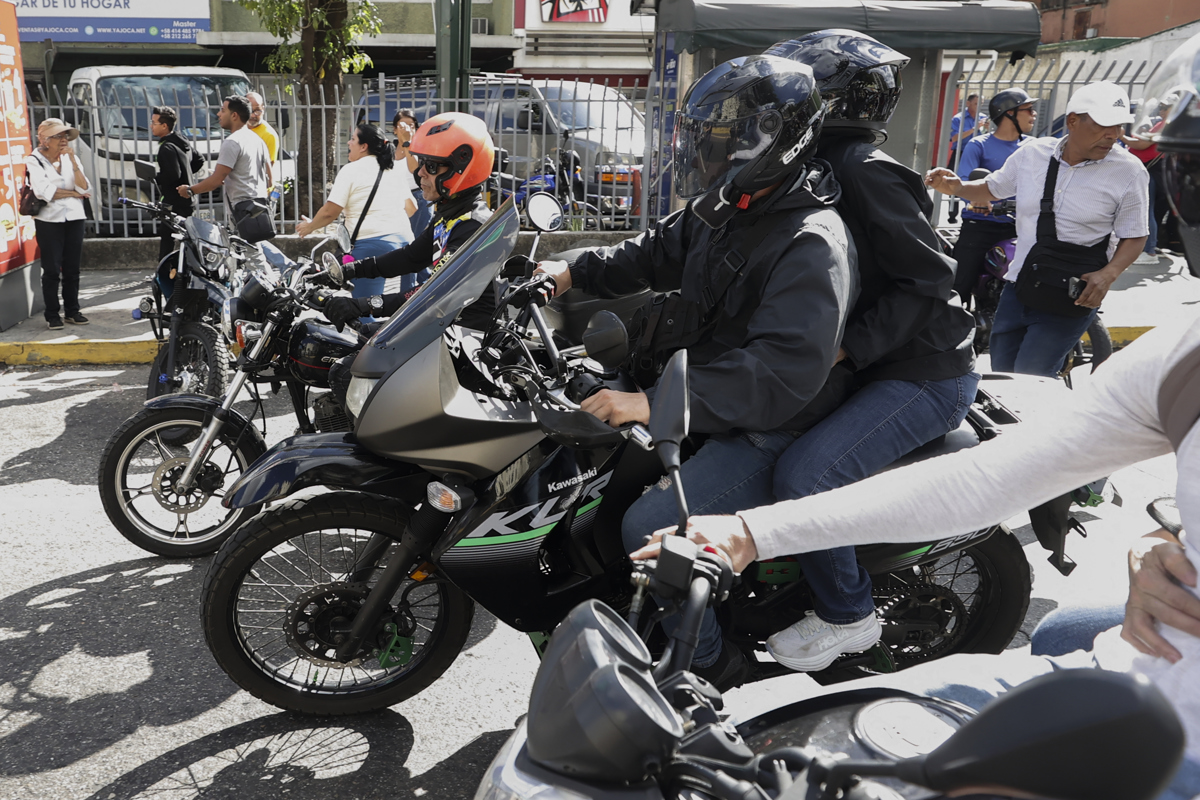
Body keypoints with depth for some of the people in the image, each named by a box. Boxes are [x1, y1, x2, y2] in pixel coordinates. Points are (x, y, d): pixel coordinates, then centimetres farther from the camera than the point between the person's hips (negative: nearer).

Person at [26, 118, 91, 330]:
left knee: (72, 268, 7)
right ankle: (52, 315, 5)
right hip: (49, 220, -4)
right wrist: (75, 193, -7)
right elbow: (45, 192, -15)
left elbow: (85, 189, -3)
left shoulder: (71, 158, 10)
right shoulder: (34, 161, -2)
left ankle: (72, 311, 17)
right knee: (52, 269, -2)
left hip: (74, 218, 4)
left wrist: (73, 161, -10)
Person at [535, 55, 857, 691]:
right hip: (705, 398, 10)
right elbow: (659, 250, 22)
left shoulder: (813, 244, -25)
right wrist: (575, 273, 8)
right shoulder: (724, 209, 5)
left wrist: (657, 404, -38)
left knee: (651, 529, -25)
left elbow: (783, 375, -34)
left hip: (766, 432, -10)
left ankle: (708, 666, -1)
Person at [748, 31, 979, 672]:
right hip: (874, 368, 11)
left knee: (804, 474, -26)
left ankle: (848, 616, -3)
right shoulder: (829, 168, 13)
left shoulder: (864, 173, -17)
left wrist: (843, 348, -28)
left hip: (925, 376, -11)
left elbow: (927, 280, -22)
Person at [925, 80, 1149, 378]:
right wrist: (956, 187, -3)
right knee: (1000, 374, 11)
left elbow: (1135, 236, -1)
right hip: (1018, 287, 4)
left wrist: (1108, 275, -19)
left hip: (1071, 298, -4)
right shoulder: (1033, 153, 2)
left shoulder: (1129, 171, -6)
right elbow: (992, 189, 18)